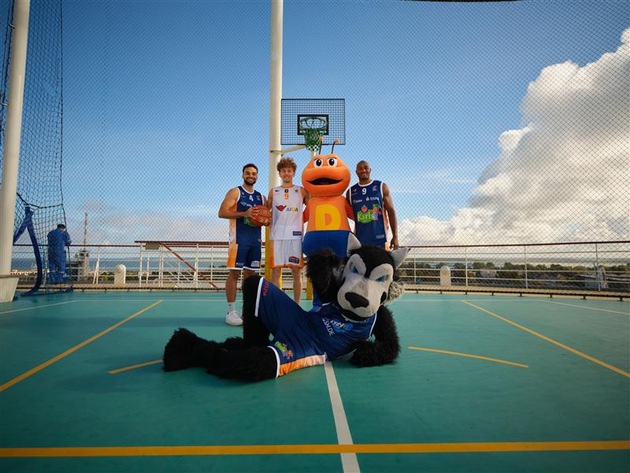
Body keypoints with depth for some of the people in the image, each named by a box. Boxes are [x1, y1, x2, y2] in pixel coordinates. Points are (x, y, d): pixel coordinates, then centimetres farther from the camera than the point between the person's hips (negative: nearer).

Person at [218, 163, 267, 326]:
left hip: (255, 239, 6)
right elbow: (222, 212, -10)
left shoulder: (261, 197, 17)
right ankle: (231, 311, -1)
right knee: (234, 273, -6)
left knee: (250, 273, 8)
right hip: (239, 238, -6)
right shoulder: (235, 192, 1)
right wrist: (244, 214, -19)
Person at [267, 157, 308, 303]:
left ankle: (296, 305, 10)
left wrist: (299, 220, -3)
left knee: (296, 271, 1)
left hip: (295, 235, -1)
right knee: (275, 270, 0)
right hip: (277, 235, 1)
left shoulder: (302, 191, 9)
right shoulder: (273, 191, 14)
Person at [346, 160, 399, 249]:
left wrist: (395, 236, -5)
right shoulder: (351, 192, 11)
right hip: (360, 239, 2)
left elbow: (391, 211, 2)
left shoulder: (381, 187, 5)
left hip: (379, 238, -2)